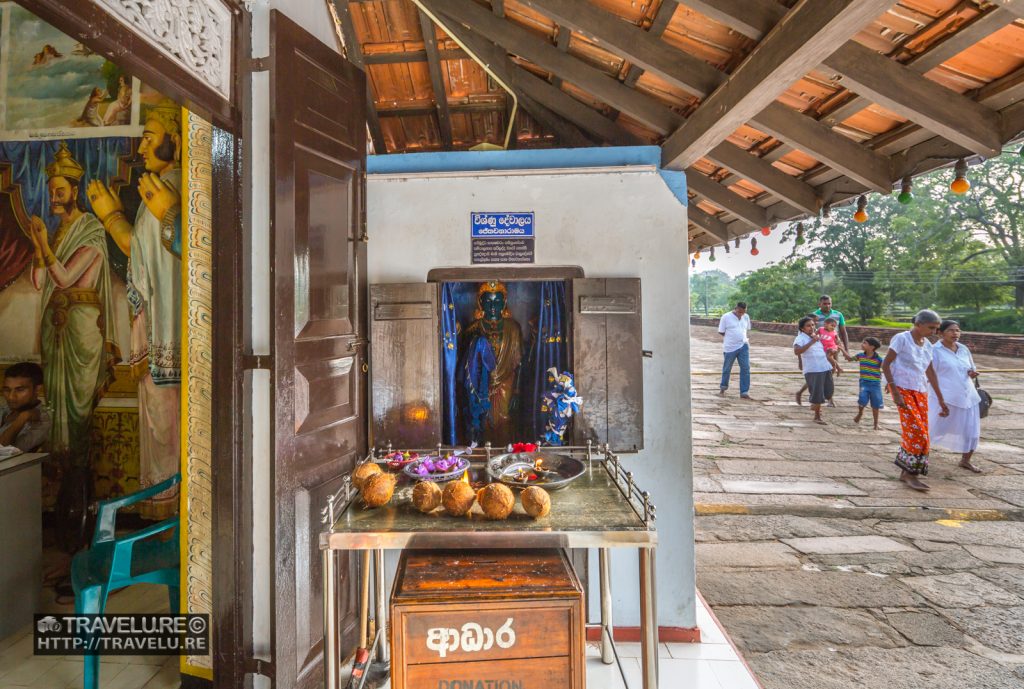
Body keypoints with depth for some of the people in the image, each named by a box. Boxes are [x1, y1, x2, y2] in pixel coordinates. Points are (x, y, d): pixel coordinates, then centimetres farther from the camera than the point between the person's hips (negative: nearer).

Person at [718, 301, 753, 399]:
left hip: (743, 347, 3)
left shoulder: (746, 317, 6)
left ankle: (744, 392, 1)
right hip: (730, 347, -3)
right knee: (727, 369, 10)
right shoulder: (726, 317, -7)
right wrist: (731, 337, -5)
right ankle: (723, 387, 32)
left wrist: (745, 338, 6)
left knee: (745, 368, -4)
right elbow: (721, 332, -2)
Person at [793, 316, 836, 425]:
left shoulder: (817, 337, 14)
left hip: (825, 368, 7)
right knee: (817, 393, -3)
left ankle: (815, 405, 40)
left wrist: (832, 363, 25)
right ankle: (817, 416, 13)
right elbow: (796, 351, -29)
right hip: (812, 370, -7)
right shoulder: (800, 338, -10)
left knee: (828, 392, 13)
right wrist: (811, 342, -30)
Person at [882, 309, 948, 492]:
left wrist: (940, 399, 19)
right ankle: (911, 474, -2)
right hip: (903, 390, -7)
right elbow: (885, 364, -13)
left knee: (920, 433, 4)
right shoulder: (901, 339, -9)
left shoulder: (927, 345, 12)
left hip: (921, 392, 7)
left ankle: (906, 472, 14)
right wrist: (895, 392, -19)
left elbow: (930, 372, 19)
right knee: (916, 431, -12)